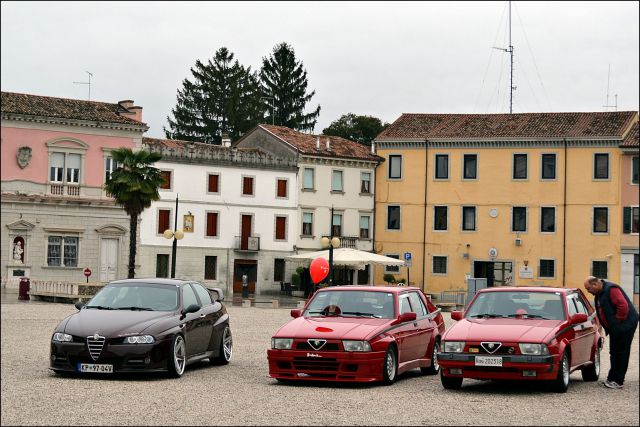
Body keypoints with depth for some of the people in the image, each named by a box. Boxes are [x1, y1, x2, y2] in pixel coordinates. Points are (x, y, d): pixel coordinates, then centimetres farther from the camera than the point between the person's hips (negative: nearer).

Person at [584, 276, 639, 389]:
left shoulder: (611, 289, -19)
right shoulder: (599, 294, 13)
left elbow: (623, 305, -27)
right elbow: (602, 313, 22)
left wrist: (618, 320, -19)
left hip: (625, 326, -10)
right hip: (615, 328, 10)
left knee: (621, 353, -6)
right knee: (614, 353, 13)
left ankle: (618, 381, -3)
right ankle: (612, 379, 19)